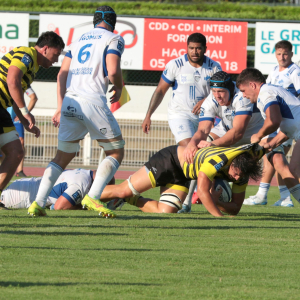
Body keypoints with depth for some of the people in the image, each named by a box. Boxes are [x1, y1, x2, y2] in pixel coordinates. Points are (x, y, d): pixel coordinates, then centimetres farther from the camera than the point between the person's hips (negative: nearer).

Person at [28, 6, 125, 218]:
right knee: (116, 152, 7)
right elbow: (113, 71, -10)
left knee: (63, 156, 16)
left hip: (69, 103, 6)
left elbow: (62, 75, 17)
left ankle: (39, 202, 1)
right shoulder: (114, 39, 5)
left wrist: (60, 108, 19)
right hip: (93, 102, -6)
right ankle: (93, 196, -12)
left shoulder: (79, 41, 23)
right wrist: (119, 88, 11)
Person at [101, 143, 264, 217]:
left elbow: (236, 208, -6)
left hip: (182, 178, 7)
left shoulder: (242, 173, -14)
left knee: (165, 211, -6)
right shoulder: (217, 160, -38)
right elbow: (202, 191, -39)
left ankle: (130, 200, 18)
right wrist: (220, 217, -41)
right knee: (124, 191, -7)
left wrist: (213, 201, -24)